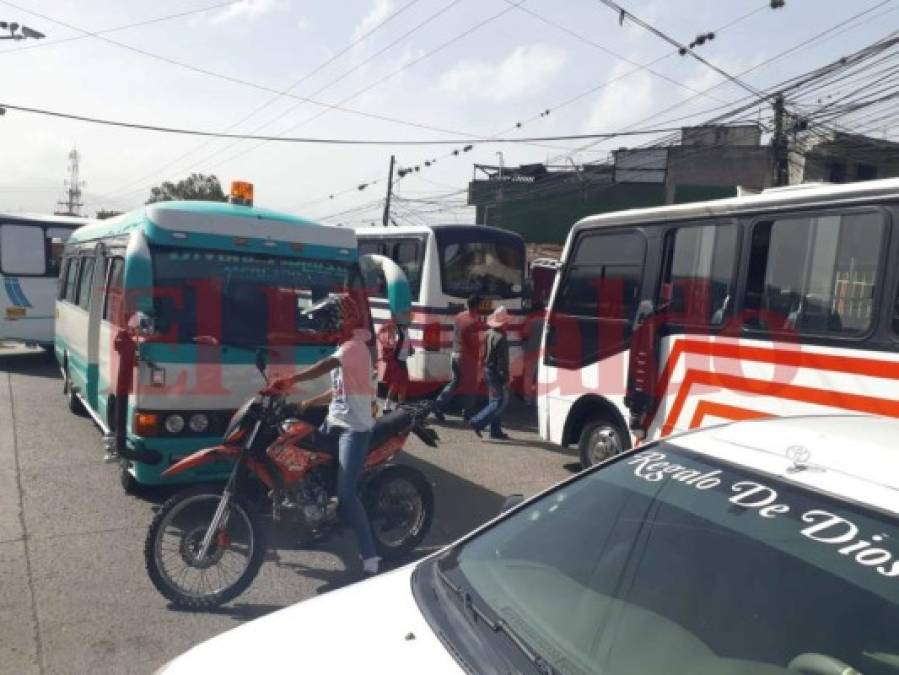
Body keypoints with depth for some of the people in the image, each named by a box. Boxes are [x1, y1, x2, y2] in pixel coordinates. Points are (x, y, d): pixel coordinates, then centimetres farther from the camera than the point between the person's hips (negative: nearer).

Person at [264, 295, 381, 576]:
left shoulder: (354, 346, -13)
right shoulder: (345, 347, 19)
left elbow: (327, 365, -32)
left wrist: (289, 381, -41)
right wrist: (308, 403, 19)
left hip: (354, 427, -10)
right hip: (335, 421, 10)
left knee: (346, 494, -15)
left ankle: (370, 557, -11)